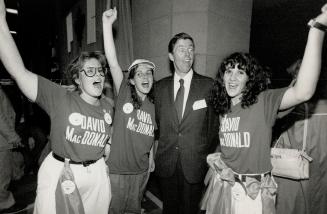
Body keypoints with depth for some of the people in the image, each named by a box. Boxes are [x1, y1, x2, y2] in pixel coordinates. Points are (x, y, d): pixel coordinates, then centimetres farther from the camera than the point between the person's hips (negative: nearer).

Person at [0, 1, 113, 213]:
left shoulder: (108, 107, 0)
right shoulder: (60, 98, -13)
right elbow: (18, 71, -23)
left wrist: (107, 145, 4)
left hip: (96, 175, 4)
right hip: (59, 173, -3)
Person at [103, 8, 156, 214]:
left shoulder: (153, 105, 0)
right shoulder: (124, 94, -12)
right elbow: (113, 63, -24)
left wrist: (151, 157, 13)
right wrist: (107, 24, -29)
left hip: (142, 170, 4)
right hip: (118, 169, -3)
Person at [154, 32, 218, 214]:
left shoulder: (209, 86, -7)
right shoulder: (160, 87, 2)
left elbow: (214, 126, -3)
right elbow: (158, 122, 7)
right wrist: (158, 153, 5)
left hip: (195, 164, -2)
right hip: (166, 164, 2)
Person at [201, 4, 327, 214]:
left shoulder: (264, 101, -15)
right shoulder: (223, 108, 1)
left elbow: (303, 92, -35)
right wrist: (216, 160, 1)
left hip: (252, 191, -5)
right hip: (222, 185, 5)